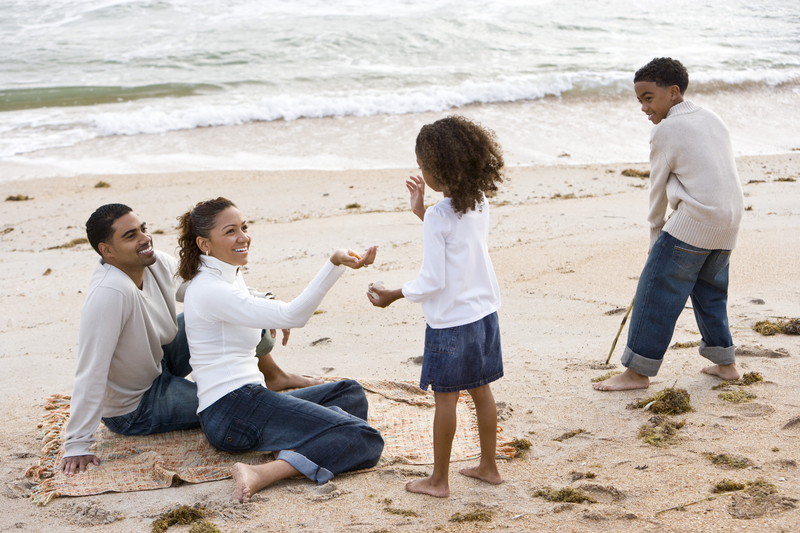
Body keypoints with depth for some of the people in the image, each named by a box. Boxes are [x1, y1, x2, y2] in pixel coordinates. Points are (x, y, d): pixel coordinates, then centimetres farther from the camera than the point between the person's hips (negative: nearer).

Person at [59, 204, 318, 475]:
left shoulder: (159, 264, -13)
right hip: (134, 410, -8)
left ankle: (275, 376, 24)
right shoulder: (110, 294, -37)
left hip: (159, 365, 8)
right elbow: (90, 372, -37)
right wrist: (77, 446, -36)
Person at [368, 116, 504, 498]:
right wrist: (423, 213, 16)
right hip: (484, 312, 7)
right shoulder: (478, 203, -1)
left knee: (445, 397, 3)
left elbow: (433, 281, -19)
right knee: (480, 390, 17)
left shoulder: (438, 217, -21)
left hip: (450, 320, -7)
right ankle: (488, 466, 28)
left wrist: (394, 295, -5)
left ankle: (439, 479, 14)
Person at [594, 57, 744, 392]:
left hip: (694, 222, -8)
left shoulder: (666, 130, -6)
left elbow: (658, 188, 0)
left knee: (658, 291, -2)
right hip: (729, 222, 8)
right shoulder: (711, 119, 16)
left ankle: (637, 371, 1)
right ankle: (724, 362, 27)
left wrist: (656, 233, 13)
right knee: (709, 289, 23)